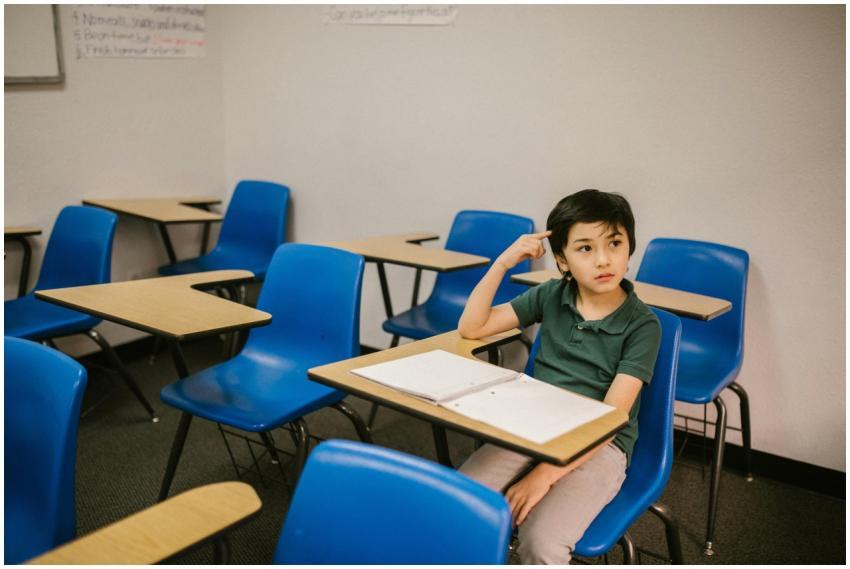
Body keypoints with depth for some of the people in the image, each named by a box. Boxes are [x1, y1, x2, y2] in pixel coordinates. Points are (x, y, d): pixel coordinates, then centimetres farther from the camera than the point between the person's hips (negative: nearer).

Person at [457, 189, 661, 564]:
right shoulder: (551, 297, 3)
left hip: (599, 447, -3)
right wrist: (502, 263, -8)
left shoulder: (642, 326, -9)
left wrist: (544, 475, -25)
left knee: (542, 542, -29)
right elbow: (470, 328, 3)